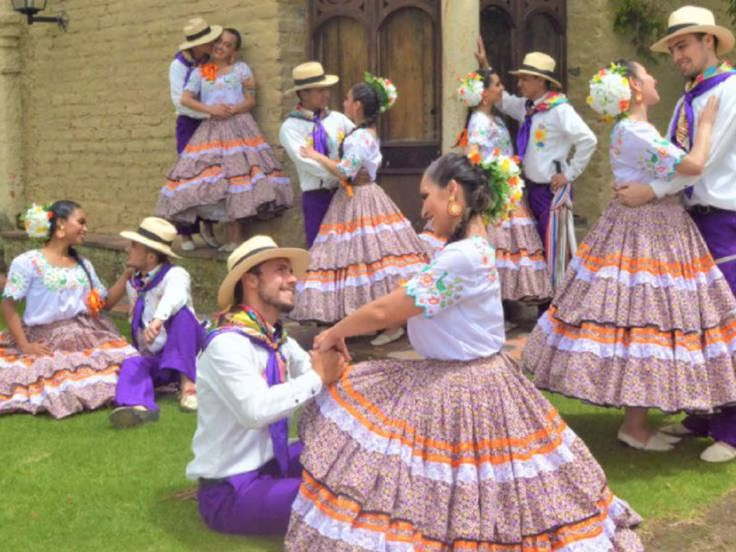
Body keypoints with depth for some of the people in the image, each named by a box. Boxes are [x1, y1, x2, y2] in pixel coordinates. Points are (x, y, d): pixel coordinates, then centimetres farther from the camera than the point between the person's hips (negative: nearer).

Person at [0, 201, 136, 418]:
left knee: (123, 364, -19)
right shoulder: (27, 262, -3)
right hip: (46, 342, -4)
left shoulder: (84, 265, 16)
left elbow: (104, 302, 15)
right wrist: (24, 345, -14)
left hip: (89, 337, 5)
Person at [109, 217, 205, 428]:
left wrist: (159, 319, -57)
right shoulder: (133, 284, 13)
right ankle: (138, 406, -62)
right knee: (132, 364, -30)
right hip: (151, 358, 5)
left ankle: (187, 383, -32)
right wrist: (140, 347, 5)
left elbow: (176, 296, -38)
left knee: (181, 313, -32)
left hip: (180, 354, -5)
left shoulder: (174, 274, -12)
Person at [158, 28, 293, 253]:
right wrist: (210, 109, -11)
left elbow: (251, 101, 5)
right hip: (210, 130, 2)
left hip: (238, 127, -2)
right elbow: (185, 98, 3)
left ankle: (236, 238, -13)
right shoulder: (200, 72, 16)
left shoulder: (241, 69, 13)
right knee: (213, 183, -7)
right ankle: (234, 237, -3)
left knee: (237, 176, -13)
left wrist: (233, 109, -13)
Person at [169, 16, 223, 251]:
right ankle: (186, 233, 2)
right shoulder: (179, 65, -6)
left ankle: (208, 226, 12)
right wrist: (209, 111, -21)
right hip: (190, 124, -3)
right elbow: (180, 100, -13)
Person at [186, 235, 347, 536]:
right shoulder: (227, 344, -21)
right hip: (231, 492, -9)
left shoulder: (278, 340, 7)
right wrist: (318, 377, -28)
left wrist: (330, 364, -23)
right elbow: (255, 410, -35)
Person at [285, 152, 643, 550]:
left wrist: (334, 334, -4)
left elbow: (385, 311, -21)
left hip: (463, 391, -10)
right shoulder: (471, 247, 6)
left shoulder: (462, 257, -26)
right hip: (445, 379, 10)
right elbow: (404, 307, 10)